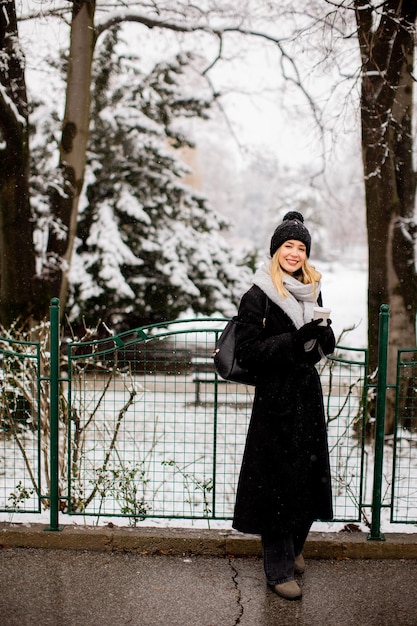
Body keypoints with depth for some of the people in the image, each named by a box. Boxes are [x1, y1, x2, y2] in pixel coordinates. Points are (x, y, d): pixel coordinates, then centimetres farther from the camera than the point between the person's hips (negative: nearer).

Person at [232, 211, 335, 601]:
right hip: (275, 398, -6)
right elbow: (247, 353, -14)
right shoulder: (258, 297, -10)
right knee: (278, 482, -1)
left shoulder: (312, 292, 9)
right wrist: (294, 340, -22)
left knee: (310, 476, 13)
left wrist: (323, 335, -8)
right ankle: (279, 570, 12)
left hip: (308, 394, 6)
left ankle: (294, 546, 36)